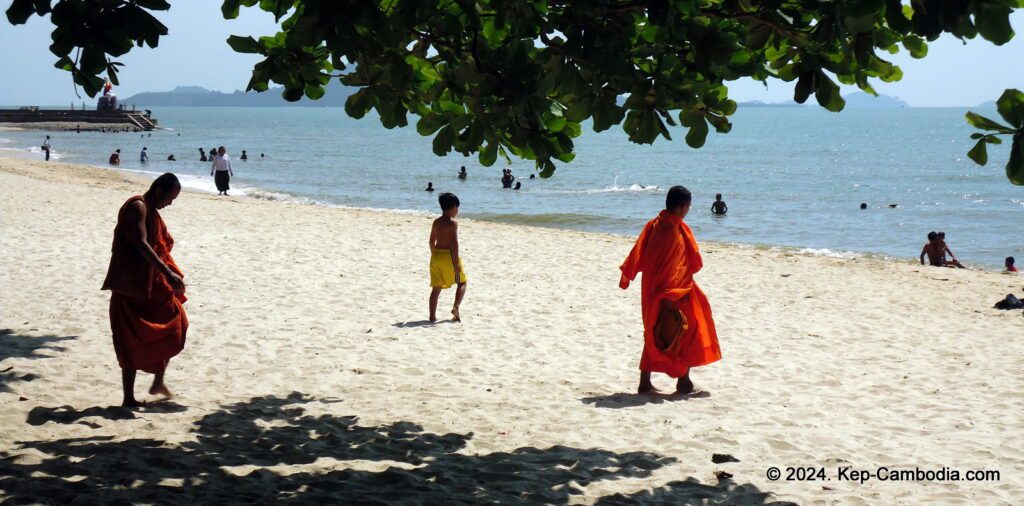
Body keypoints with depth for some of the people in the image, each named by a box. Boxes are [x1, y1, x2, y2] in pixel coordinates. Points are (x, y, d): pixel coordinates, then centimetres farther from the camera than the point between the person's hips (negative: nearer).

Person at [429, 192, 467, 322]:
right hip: (448, 255, -6)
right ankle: (456, 307, -11)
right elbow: (454, 243, -17)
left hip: (436, 256, 6)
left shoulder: (436, 222, 9)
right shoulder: (453, 223, -11)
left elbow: (432, 241, 14)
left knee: (436, 287, 10)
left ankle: (432, 316, 6)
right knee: (461, 282, 9)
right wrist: (456, 262, -18)